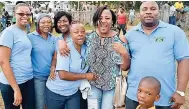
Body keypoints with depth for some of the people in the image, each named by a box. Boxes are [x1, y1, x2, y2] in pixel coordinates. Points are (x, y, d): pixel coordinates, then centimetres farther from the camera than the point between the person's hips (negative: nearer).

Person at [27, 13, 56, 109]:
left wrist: (53, 67, -8)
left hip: (51, 75, 5)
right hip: (37, 76, -5)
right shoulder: (31, 37, -9)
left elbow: (55, 56, 10)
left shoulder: (53, 38, 7)